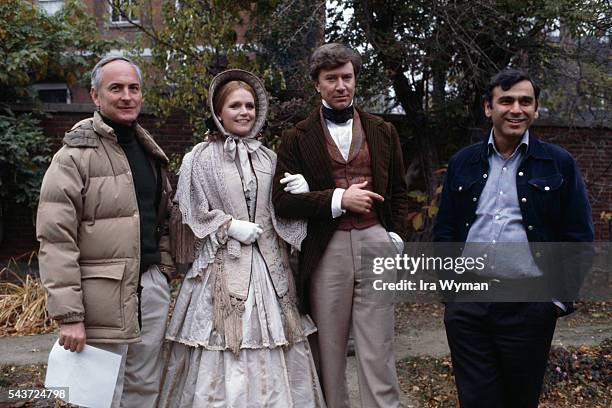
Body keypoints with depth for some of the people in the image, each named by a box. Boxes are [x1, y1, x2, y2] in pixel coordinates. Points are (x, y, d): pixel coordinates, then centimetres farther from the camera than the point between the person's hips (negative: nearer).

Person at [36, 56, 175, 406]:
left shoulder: (151, 151, 14)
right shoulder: (76, 155, -10)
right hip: (104, 295, -7)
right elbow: (55, 240, -15)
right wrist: (69, 315, -19)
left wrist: (164, 275, 13)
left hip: (152, 285, 7)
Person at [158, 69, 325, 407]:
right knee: (220, 362, 0)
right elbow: (191, 215, -2)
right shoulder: (199, 158, -2)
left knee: (271, 357, 7)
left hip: (267, 267, 4)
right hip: (221, 268, -4)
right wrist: (231, 226, -11)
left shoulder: (269, 158, 11)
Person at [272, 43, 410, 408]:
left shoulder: (384, 132, 13)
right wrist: (339, 199, -12)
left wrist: (396, 238, 3)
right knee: (329, 351, 8)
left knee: (378, 351, 2)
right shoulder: (298, 138, 5)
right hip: (326, 251, -1)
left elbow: (399, 193, 17)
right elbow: (283, 201, -4)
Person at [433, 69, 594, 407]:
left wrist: (561, 299, -3)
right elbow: (444, 230, 12)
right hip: (466, 304, 2)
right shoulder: (462, 163, 9)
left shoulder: (559, 164, 1)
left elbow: (578, 238, 1)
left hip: (529, 305, -2)